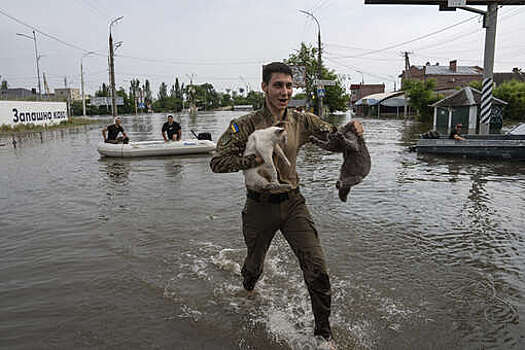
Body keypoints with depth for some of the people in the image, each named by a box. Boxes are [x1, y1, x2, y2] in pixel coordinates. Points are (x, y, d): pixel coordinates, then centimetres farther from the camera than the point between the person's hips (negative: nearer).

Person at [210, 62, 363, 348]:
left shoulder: (302, 121, 0)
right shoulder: (246, 125, -11)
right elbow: (217, 162, -16)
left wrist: (352, 129, -13)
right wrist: (257, 159, -29)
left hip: (293, 203, 2)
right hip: (260, 206, -2)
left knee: (317, 269, -6)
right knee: (254, 265, 19)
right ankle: (247, 292, 58)